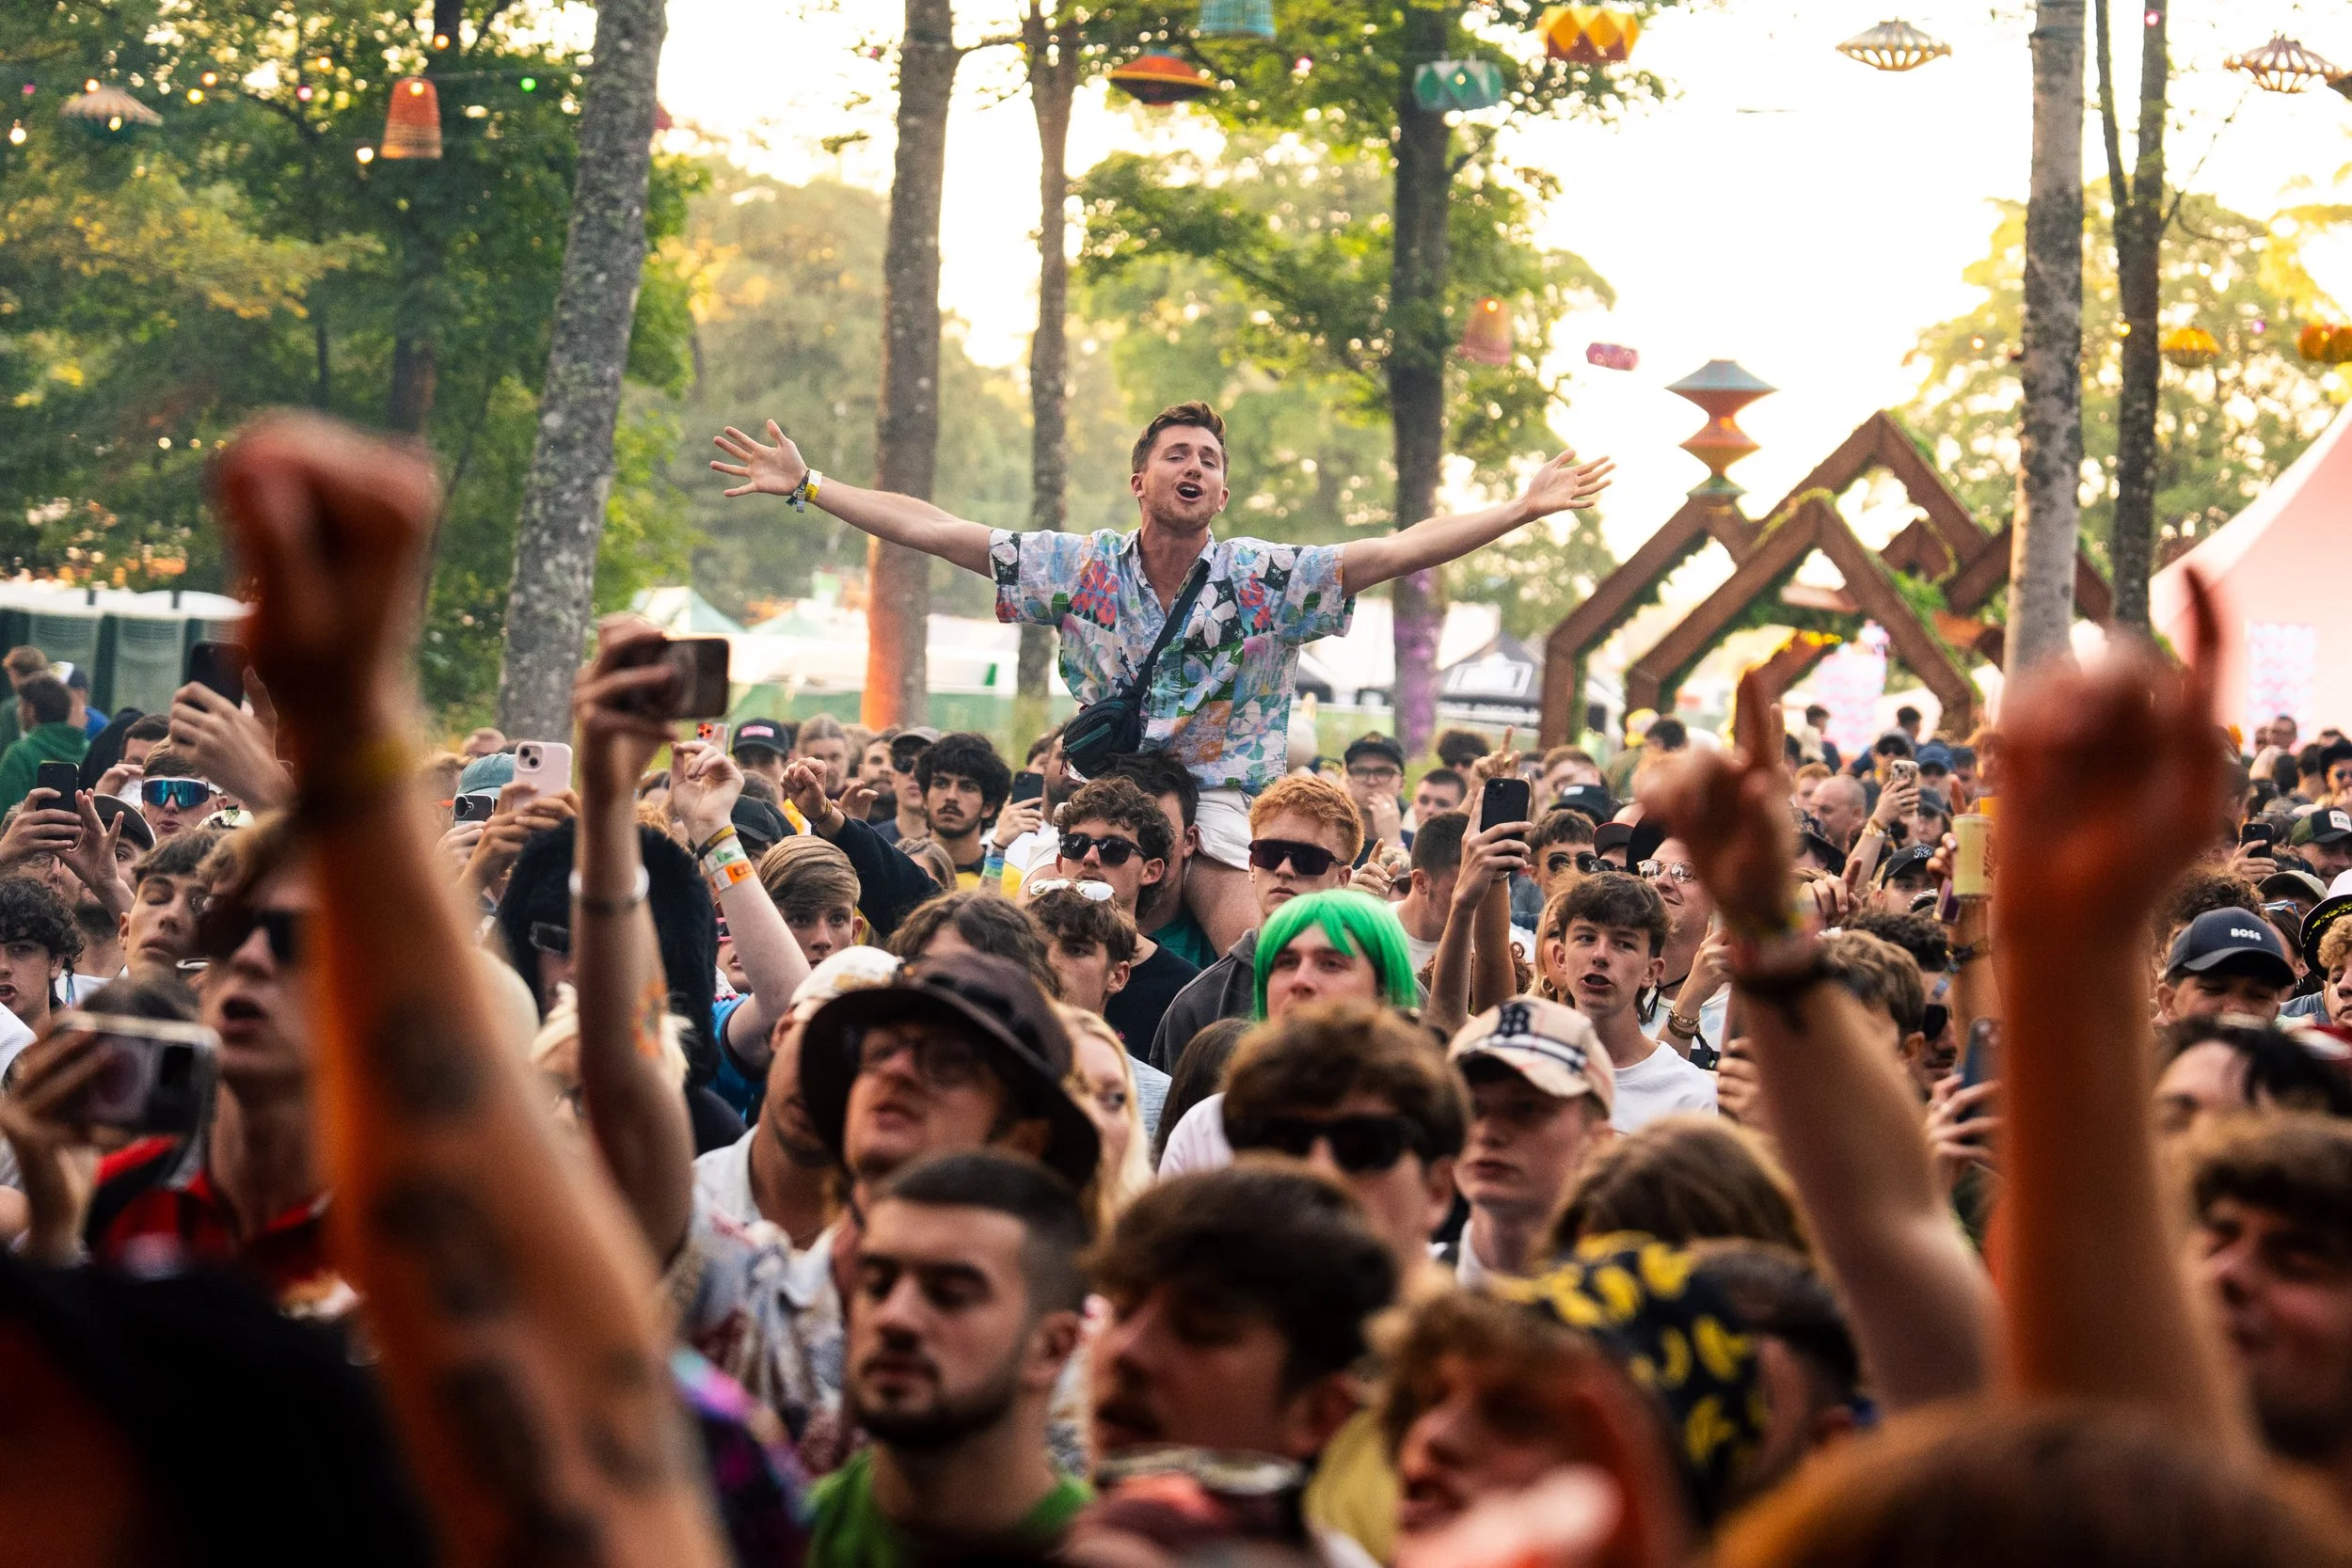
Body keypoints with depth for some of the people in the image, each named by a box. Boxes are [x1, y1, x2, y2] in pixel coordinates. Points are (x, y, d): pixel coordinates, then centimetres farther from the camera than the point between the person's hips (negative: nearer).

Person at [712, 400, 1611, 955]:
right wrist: (805, 486, -1)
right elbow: (931, 531, 2)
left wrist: (1525, 509, -18)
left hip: (1222, 795, -1)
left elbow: (1397, 551, -9)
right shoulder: (1083, 570, 2)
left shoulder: (1267, 581, -2)